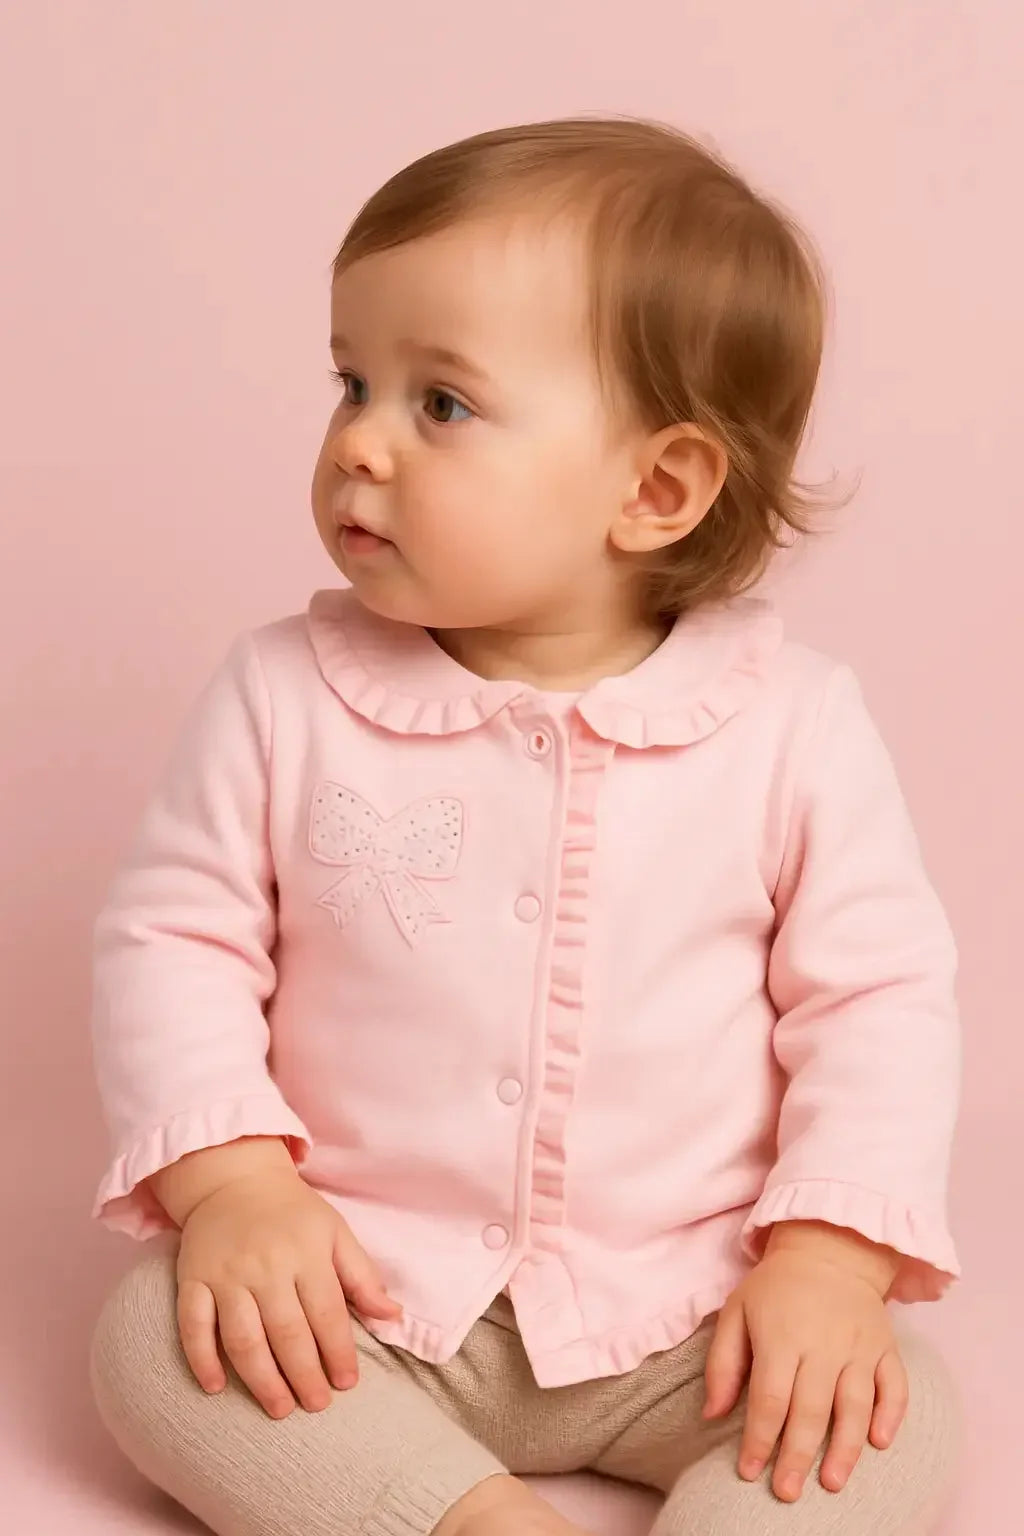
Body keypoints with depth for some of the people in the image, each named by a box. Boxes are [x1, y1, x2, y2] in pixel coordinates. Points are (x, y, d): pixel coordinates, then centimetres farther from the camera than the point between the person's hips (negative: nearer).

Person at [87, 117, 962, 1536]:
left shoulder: (790, 723, -7)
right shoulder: (287, 695, -5)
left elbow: (879, 995, -3)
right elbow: (171, 937, -1)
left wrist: (832, 1252, -14)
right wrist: (228, 1176, -15)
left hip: (678, 1317, -1)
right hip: (357, 1294, 1)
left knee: (901, 1418, -21)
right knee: (151, 1339, -22)